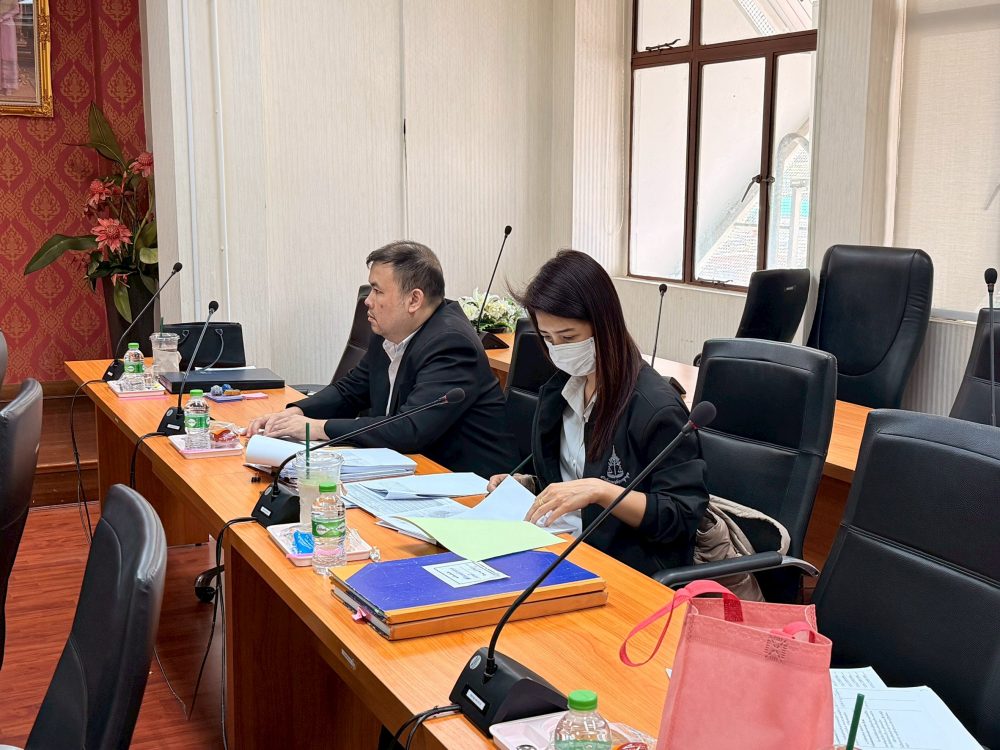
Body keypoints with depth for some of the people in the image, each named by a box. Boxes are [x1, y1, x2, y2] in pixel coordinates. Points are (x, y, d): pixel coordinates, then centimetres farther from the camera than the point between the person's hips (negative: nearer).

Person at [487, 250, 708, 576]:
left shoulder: (655, 407, -16)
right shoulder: (559, 390, 8)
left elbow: (683, 517, -16)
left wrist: (600, 491, -26)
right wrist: (527, 485, 4)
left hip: (633, 571, -7)